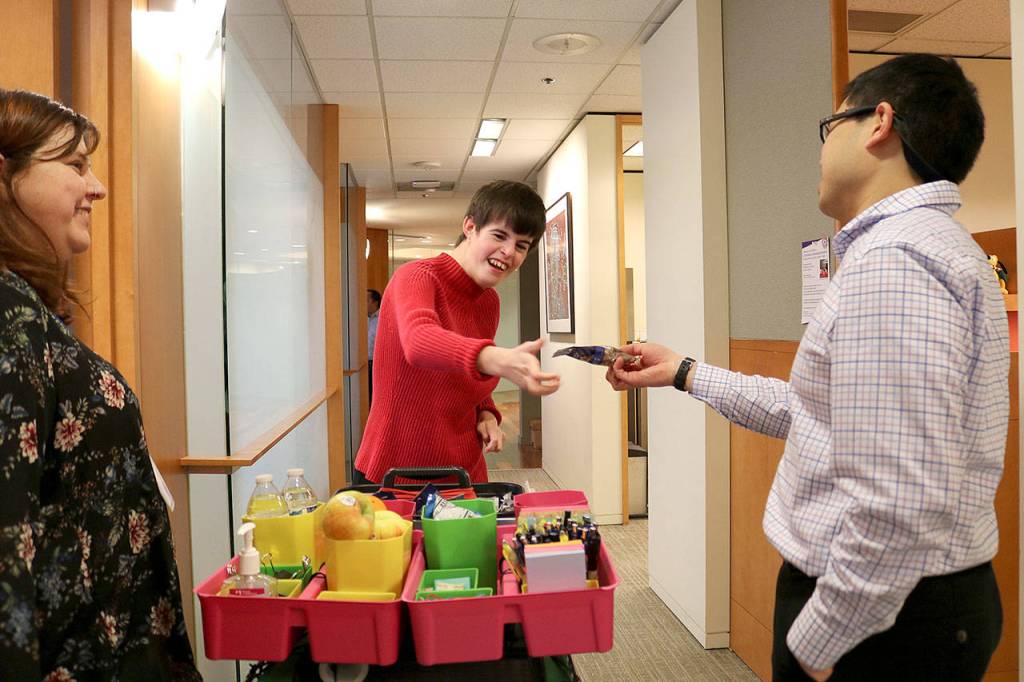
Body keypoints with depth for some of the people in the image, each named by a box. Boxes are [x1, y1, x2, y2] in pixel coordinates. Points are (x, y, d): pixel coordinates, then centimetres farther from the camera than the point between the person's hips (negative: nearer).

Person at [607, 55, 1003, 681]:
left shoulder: (890, 260, -24)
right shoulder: (930, 245, 11)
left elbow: (902, 505, -30)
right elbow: (820, 411, 16)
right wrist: (685, 373, 18)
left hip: (878, 618, -9)